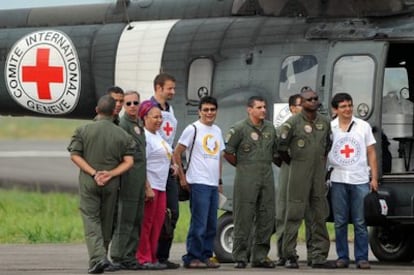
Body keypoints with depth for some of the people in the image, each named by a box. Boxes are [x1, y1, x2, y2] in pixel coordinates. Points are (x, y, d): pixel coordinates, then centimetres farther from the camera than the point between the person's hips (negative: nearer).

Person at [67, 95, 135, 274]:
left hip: (88, 181, -2)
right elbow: (129, 161, -5)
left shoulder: (83, 131, -2)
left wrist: (93, 173, -10)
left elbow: (75, 155, -8)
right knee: (106, 221, 15)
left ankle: (97, 258, -18)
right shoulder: (122, 135, 2)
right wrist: (110, 174, -8)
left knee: (91, 219, -2)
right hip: (111, 184, 2)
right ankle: (102, 257, 23)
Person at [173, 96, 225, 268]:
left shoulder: (217, 131, 16)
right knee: (199, 223, -9)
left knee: (211, 224, 8)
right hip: (198, 183, -7)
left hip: (213, 184, 7)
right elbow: (177, 153, -4)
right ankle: (192, 257, -5)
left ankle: (206, 256, 13)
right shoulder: (193, 129, -5)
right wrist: (182, 177, -7)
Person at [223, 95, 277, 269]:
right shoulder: (240, 129, -5)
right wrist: (242, 166, 4)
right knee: (244, 218, -5)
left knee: (266, 218, 5)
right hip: (246, 179, -6)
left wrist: (265, 164, 14)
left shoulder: (270, 128, 12)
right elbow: (228, 153, -3)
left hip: (267, 177, 6)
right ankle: (240, 257, -1)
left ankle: (260, 257, 13)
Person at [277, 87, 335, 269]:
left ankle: (319, 257, 8)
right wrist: (293, 163, 7)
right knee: (294, 215, -5)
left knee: (319, 216, 5)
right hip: (299, 174, -5)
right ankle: (289, 257, -2)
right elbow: (281, 147, -3)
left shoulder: (324, 123, 10)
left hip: (319, 174, 5)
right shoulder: (293, 122, -6)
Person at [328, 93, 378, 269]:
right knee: (340, 222, 3)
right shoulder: (329, 128, 6)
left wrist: (374, 178, 3)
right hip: (338, 180, 0)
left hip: (360, 180, 0)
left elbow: (371, 153, 10)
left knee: (360, 222, -2)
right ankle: (342, 257, 9)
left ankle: (362, 258, 1)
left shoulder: (363, 126, 7)